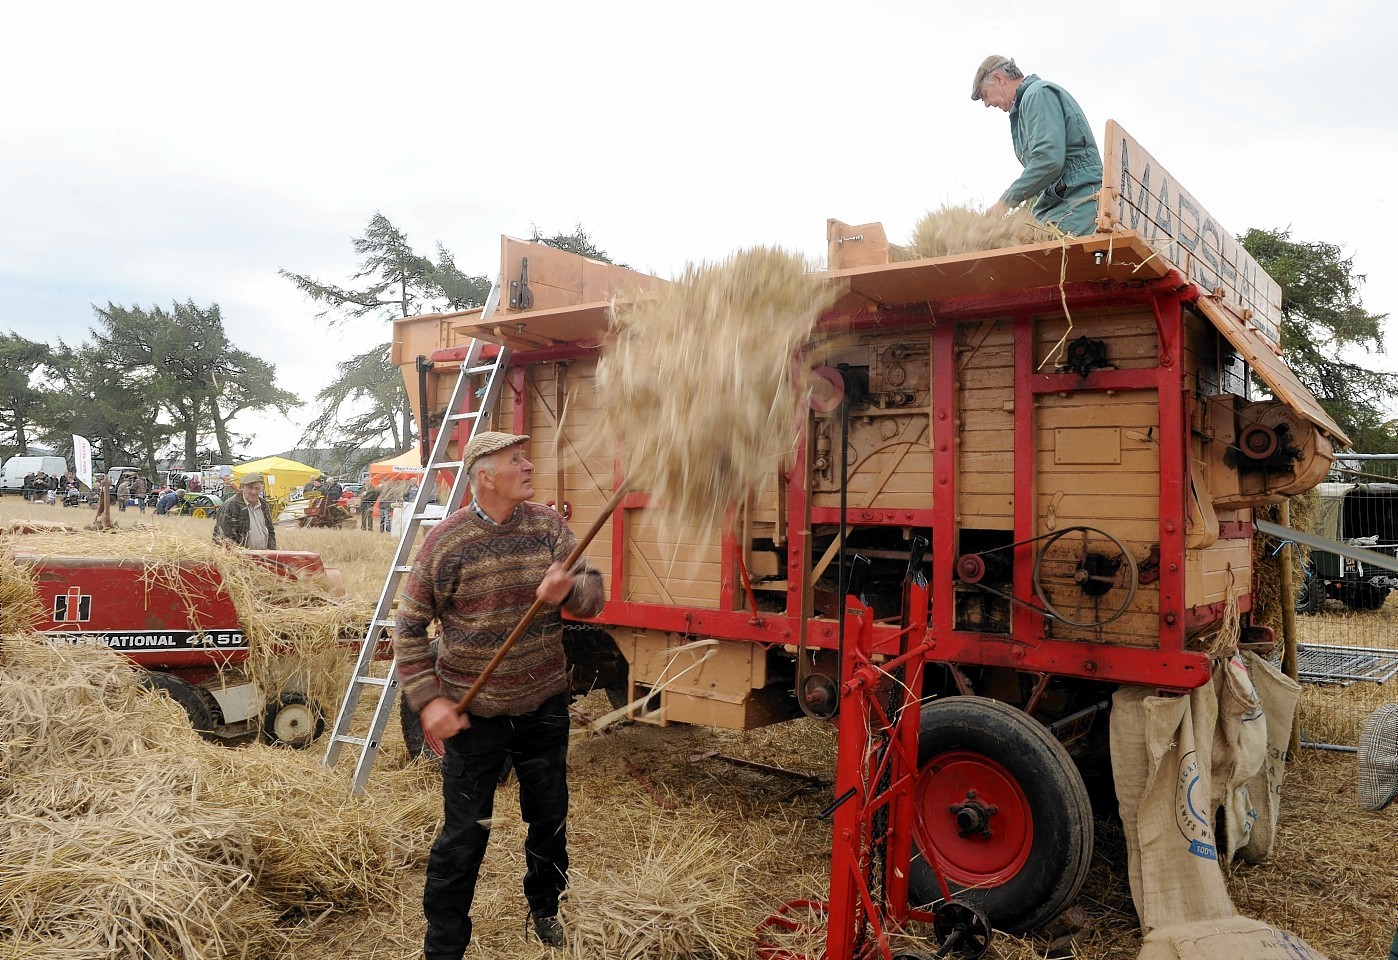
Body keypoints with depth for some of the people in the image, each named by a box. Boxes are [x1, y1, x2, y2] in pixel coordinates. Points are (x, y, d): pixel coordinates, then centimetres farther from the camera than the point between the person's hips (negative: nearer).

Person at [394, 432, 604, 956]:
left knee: (550, 818, 19)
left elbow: (593, 594, -6)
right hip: (474, 713, -3)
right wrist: (427, 699, -13)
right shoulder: (447, 539, -12)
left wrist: (568, 590, -29)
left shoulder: (548, 525, -2)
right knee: (464, 834, 5)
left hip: (545, 706, 4)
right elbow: (409, 627, -5)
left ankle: (544, 905, 44)